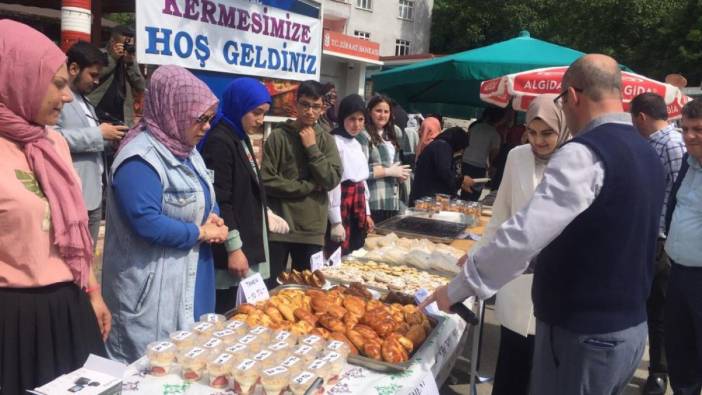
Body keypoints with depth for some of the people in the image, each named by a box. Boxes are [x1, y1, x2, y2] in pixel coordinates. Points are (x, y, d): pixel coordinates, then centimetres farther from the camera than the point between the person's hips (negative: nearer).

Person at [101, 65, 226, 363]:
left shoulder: (183, 149, 10)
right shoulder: (140, 160, -21)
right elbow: (147, 223, -28)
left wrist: (209, 219, -2)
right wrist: (201, 233, -17)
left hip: (189, 279, 9)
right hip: (152, 288, -9)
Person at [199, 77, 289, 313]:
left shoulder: (241, 138, 13)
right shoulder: (219, 141, -15)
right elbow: (220, 202, -19)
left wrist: (267, 214, 17)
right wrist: (233, 248, -20)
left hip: (250, 242, 9)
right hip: (231, 250, -9)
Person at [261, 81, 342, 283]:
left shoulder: (326, 140, 7)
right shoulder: (278, 136, -4)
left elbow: (332, 180, -5)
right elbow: (267, 181, -11)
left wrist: (312, 148, -9)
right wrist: (309, 186, -9)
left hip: (312, 229, 3)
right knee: (270, 288, 4)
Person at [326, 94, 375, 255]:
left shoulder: (357, 144, 13)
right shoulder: (334, 142, -13)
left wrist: (367, 212, 18)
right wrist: (336, 221, -18)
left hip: (358, 205, 8)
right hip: (342, 203, -8)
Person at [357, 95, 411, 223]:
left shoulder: (391, 135, 16)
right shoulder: (364, 135, -8)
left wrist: (400, 174, 7)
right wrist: (389, 171, -11)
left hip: (392, 201, 7)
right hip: (373, 202, -7)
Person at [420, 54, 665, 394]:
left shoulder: (585, 153, -21)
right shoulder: (647, 154, 7)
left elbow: (525, 234, -29)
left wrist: (460, 286, -19)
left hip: (582, 335, -8)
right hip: (631, 328, 8)